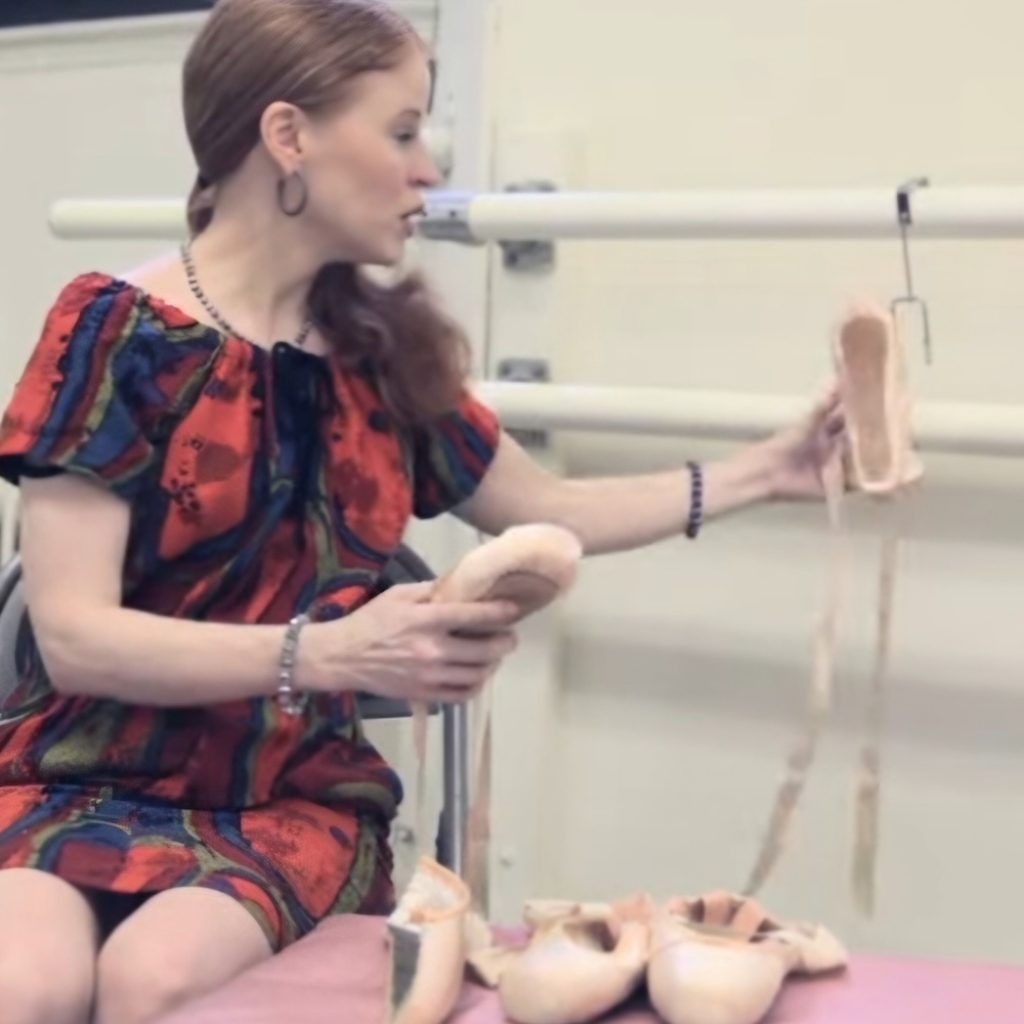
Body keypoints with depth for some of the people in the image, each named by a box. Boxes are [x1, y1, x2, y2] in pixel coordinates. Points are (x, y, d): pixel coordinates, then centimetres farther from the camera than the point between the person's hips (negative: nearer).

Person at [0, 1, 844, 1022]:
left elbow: (545, 509, 20)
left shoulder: (383, 351, 5)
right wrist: (334, 651, -26)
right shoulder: (118, 332, -9)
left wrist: (766, 468, 17)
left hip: (297, 797, 3)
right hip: (92, 779, -2)